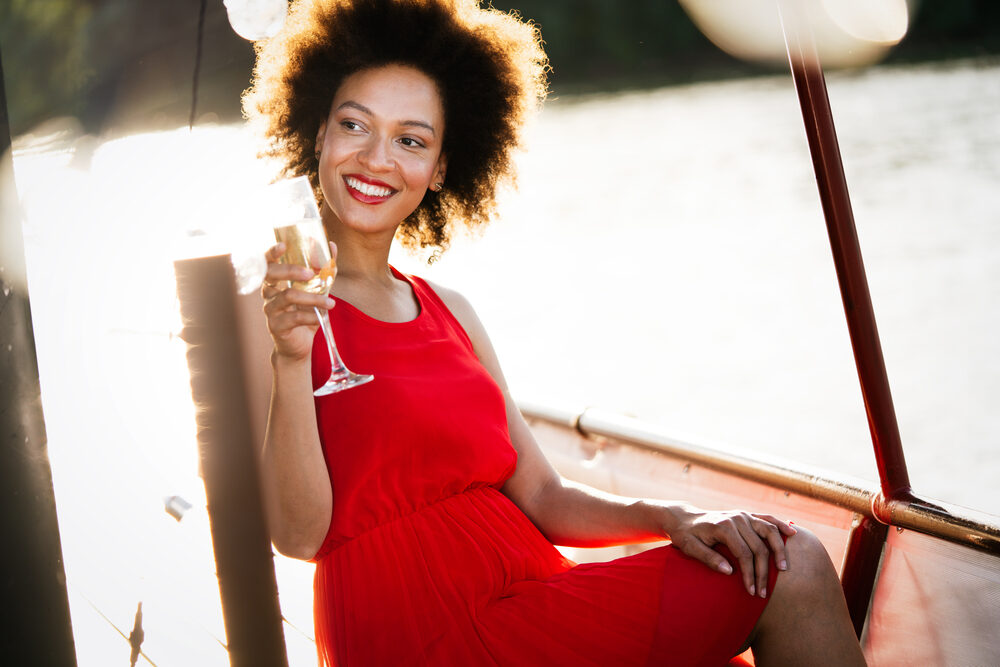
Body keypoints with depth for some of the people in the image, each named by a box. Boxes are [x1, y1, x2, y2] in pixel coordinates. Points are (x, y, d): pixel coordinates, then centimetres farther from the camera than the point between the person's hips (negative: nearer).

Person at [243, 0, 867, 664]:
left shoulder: (449, 310, 16)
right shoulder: (268, 308, -2)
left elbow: (541, 497, 13)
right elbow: (300, 535, -12)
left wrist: (667, 517, -4)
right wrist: (291, 361, -23)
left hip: (527, 598, 7)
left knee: (793, 566, -7)